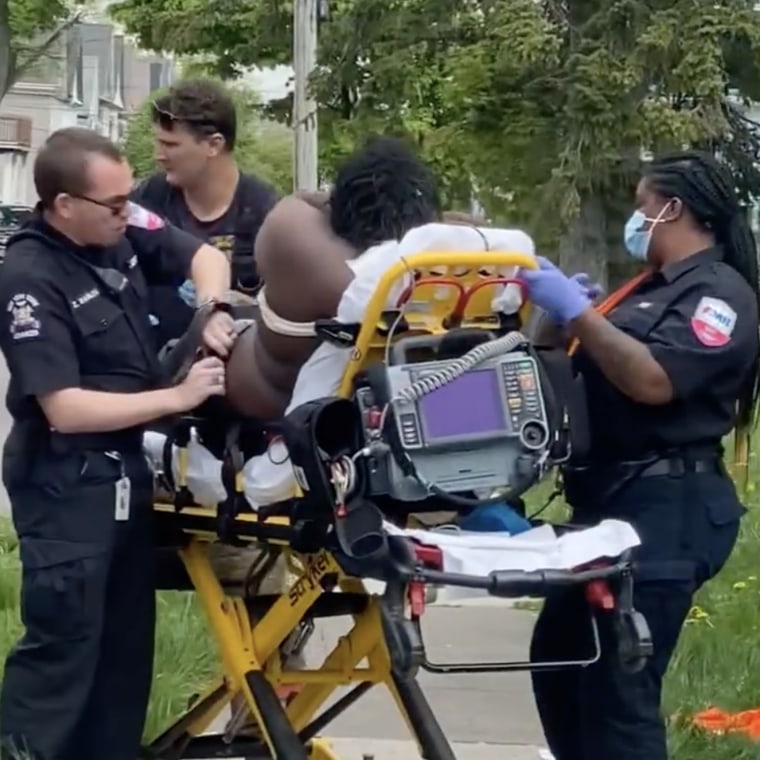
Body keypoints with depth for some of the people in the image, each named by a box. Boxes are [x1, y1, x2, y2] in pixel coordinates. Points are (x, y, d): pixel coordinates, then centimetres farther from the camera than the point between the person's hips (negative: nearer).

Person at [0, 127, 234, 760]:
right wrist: (178, 397, -21)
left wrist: (213, 309, -9)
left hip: (126, 468, 8)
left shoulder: (123, 230, -3)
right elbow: (66, 408, -25)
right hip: (66, 482, -8)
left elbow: (205, 256, 13)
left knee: (127, 641, 14)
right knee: (63, 643, -8)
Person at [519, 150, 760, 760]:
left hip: (665, 509, -11)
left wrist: (576, 311, -18)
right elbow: (598, 373, 21)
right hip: (615, 502, 11)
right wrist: (561, 314, 9)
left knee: (617, 689, -13)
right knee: (558, 661, 16)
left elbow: (653, 381, -22)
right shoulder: (656, 290, 22)